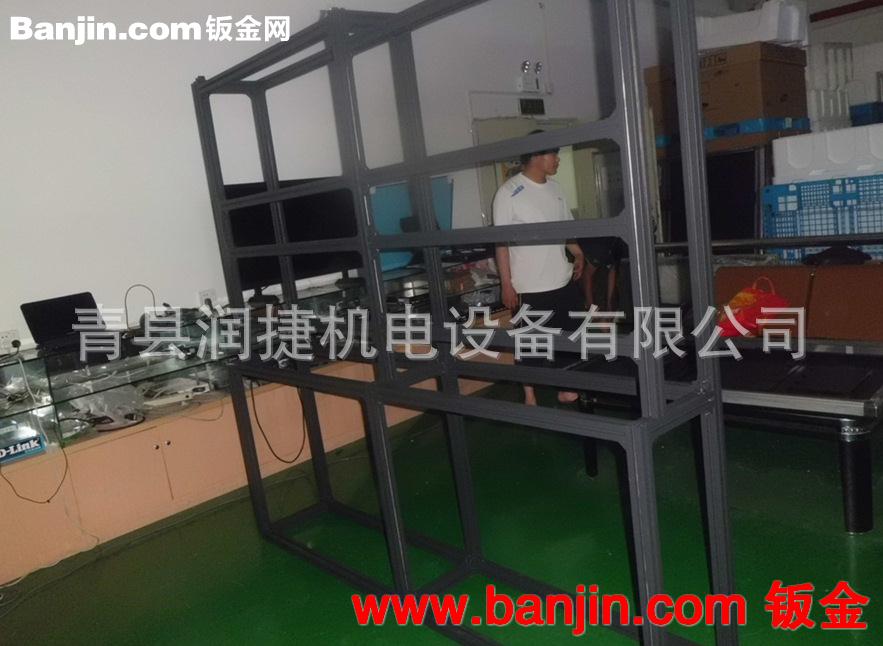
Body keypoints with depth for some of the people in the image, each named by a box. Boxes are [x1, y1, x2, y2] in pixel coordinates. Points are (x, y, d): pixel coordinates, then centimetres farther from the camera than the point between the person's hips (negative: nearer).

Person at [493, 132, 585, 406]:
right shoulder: (508, 192, -12)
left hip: (564, 281, 7)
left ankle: (566, 386, 33)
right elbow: (501, 242, -12)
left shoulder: (554, 188, 8)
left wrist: (578, 254, 6)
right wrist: (506, 285, -14)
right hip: (530, 287, -6)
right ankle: (530, 396, 21)